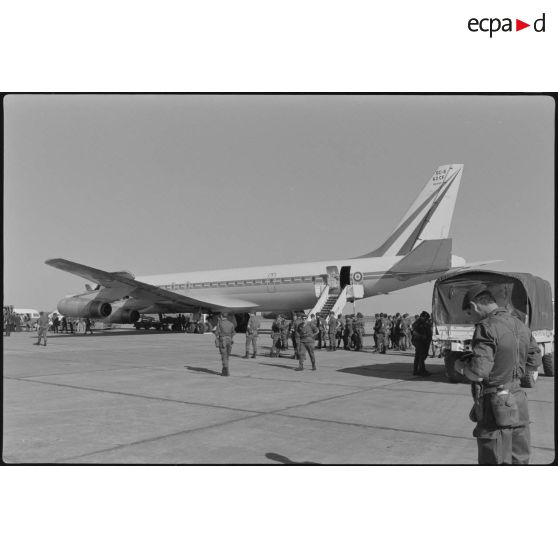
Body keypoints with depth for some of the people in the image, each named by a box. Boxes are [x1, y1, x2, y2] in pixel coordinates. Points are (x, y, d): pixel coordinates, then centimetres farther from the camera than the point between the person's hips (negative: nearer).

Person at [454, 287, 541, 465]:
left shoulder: (487, 328, -17)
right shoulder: (520, 326, 8)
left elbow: (478, 372, -23)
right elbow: (534, 361, 19)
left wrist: (460, 365, -4)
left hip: (497, 409, -8)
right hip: (519, 404, 8)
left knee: (495, 462, 2)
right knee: (519, 461, 16)